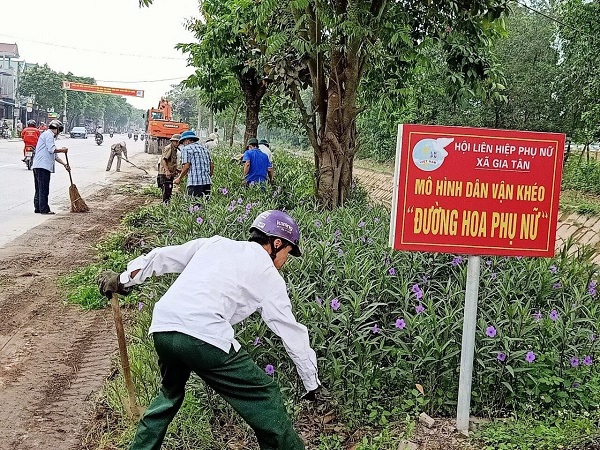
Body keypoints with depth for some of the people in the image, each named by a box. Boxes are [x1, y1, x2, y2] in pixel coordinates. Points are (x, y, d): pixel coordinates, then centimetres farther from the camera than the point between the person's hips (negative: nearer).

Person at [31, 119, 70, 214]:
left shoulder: (46, 135, 27)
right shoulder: (49, 134, -5)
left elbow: (54, 155, 27)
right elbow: (52, 149, -18)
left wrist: (64, 164, 23)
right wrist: (62, 150, -1)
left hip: (37, 166, 10)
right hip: (43, 166, -10)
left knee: (39, 188, 13)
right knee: (44, 189, -7)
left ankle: (37, 208, 17)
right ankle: (44, 209, -6)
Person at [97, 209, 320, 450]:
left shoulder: (214, 243, 24)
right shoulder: (268, 275, 12)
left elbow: (161, 257, 26)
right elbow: (292, 333, 13)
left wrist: (122, 280, 37)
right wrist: (313, 384, 21)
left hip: (161, 328, 6)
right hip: (204, 337, -6)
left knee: (170, 394, 32)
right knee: (264, 397, 7)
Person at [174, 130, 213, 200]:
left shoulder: (186, 149, 1)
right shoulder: (204, 149, 21)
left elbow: (186, 167, -8)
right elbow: (212, 166, 18)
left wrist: (179, 178, 4)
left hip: (195, 183, -7)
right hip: (207, 182, 7)